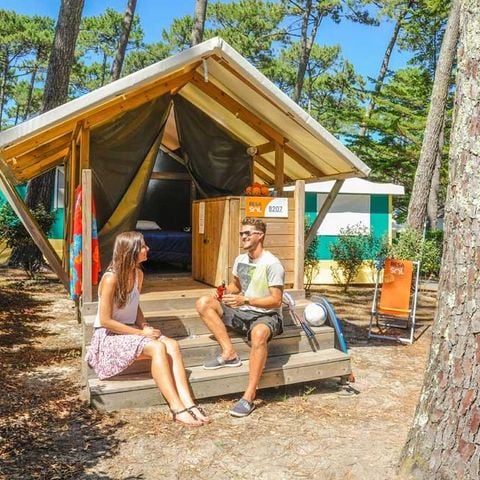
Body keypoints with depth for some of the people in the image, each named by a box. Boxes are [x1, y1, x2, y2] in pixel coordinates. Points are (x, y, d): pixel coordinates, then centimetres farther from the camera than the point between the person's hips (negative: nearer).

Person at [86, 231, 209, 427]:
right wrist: (141, 333, -18)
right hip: (108, 336, -7)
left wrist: (145, 326, -1)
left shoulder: (138, 274, 4)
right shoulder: (111, 279, -20)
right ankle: (177, 409, -29)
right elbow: (105, 321, -19)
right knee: (158, 348, -31)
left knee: (172, 345, -21)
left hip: (132, 330, 7)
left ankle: (188, 403, -28)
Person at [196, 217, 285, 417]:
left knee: (259, 334, -43)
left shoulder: (272, 264, -14)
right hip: (241, 312, 8)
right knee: (203, 303, -9)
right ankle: (229, 353, -15)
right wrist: (225, 292, -1)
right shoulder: (240, 260, 8)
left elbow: (276, 301, -17)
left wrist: (245, 300, -27)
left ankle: (249, 396, -35)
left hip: (266, 315, -7)